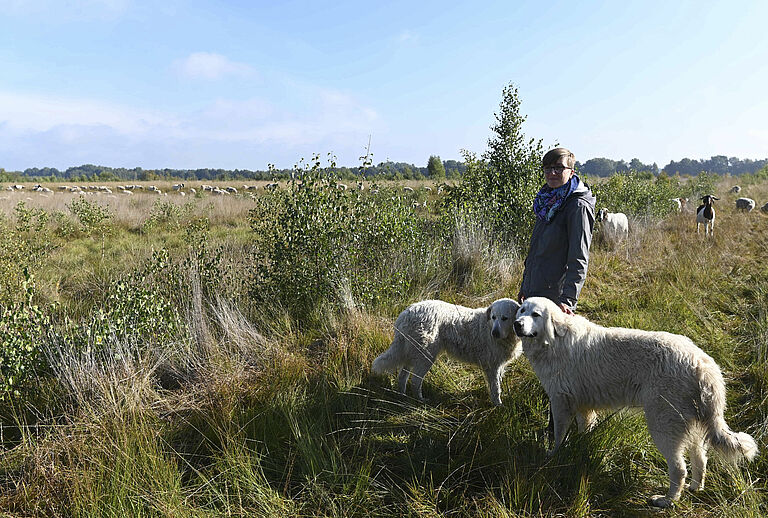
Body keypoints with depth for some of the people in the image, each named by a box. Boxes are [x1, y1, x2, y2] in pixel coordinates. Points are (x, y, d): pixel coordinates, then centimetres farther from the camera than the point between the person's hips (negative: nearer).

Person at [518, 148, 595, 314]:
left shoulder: (578, 206, -11)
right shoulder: (546, 202, 13)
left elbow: (579, 259, -17)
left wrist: (568, 300, -25)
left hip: (555, 296, -8)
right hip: (533, 291, 8)